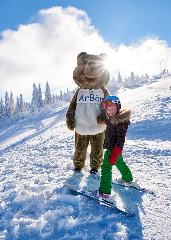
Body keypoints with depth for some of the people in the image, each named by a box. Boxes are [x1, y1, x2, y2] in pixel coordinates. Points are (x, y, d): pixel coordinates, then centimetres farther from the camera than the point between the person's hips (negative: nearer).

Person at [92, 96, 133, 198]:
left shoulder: (120, 122, -25)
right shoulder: (113, 119, 4)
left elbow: (121, 139, -28)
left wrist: (115, 154, -31)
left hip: (113, 149, -11)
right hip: (115, 148, 11)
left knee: (106, 167, -6)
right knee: (119, 162, 29)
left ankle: (105, 191, 1)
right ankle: (127, 178, 51)